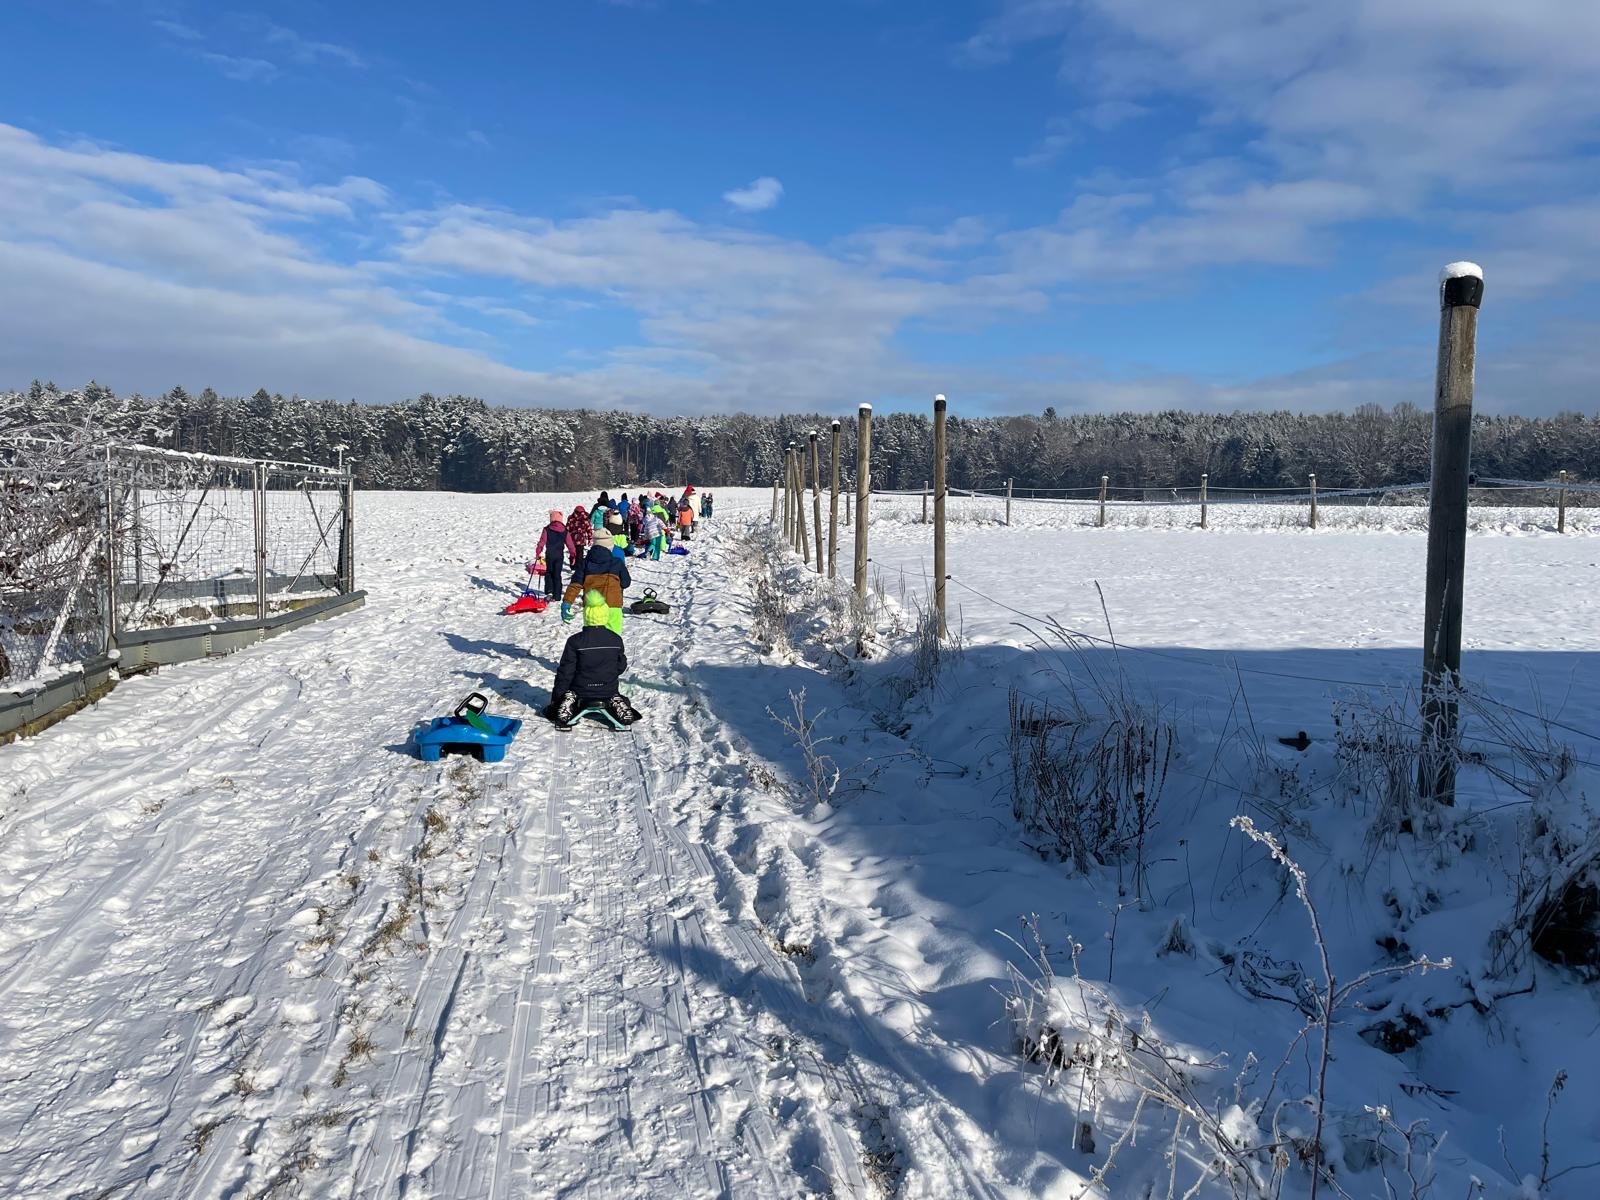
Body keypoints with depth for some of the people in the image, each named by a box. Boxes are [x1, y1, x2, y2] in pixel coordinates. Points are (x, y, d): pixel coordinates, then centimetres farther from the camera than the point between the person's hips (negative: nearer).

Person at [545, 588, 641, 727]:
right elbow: (621, 666, 5)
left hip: (581, 692, -1)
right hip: (608, 692, 2)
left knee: (566, 694, 29)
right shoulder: (616, 639, -6)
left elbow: (565, 671, -10)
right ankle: (616, 704, 0)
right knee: (615, 696, 35)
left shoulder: (574, 641, -14)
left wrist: (556, 696, 1)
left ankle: (569, 702, -5)